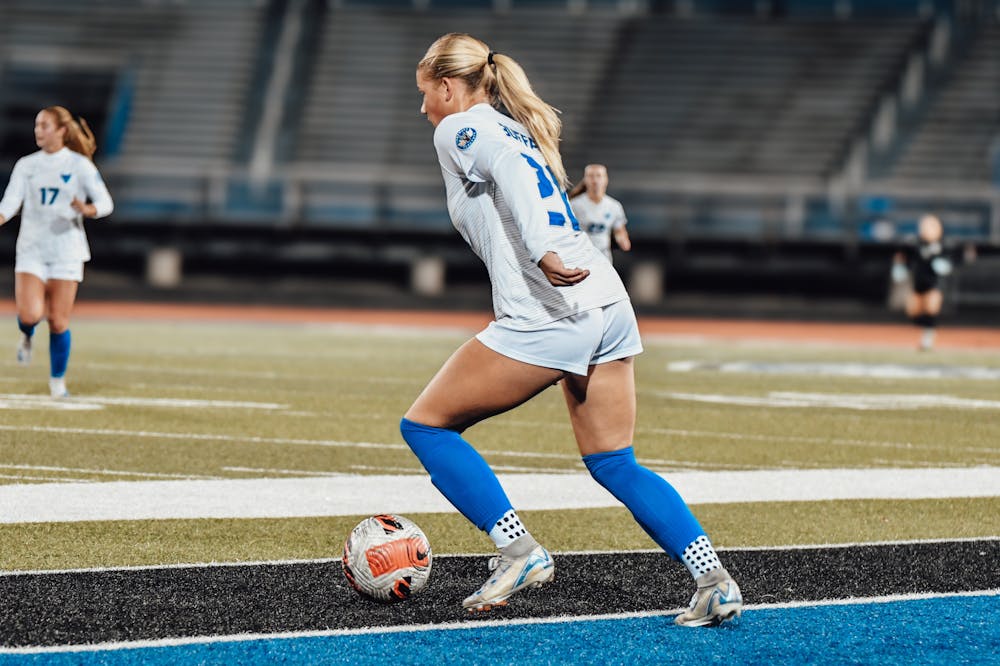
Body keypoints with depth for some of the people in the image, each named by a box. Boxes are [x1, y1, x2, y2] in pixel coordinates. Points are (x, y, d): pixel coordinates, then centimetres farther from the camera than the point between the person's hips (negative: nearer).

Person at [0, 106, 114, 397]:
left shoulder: (79, 165, -1)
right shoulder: (26, 165, 7)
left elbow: (106, 203, -3)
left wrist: (87, 209, -25)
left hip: (66, 250, -1)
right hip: (31, 249, 1)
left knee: (58, 322, -2)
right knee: (30, 314, -17)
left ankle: (57, 380, 17)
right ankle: (26, 335, 20)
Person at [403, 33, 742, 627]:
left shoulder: (459, 129, 1)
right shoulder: (515, 127, 27)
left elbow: (510, 167, -19)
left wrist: (542, 253, -31)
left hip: (547, 314, -8)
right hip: (608, 307, 9)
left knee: (427, 424, 5)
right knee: (615, 465, 12)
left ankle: (520, 551, -1)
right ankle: (715, 581, 0)